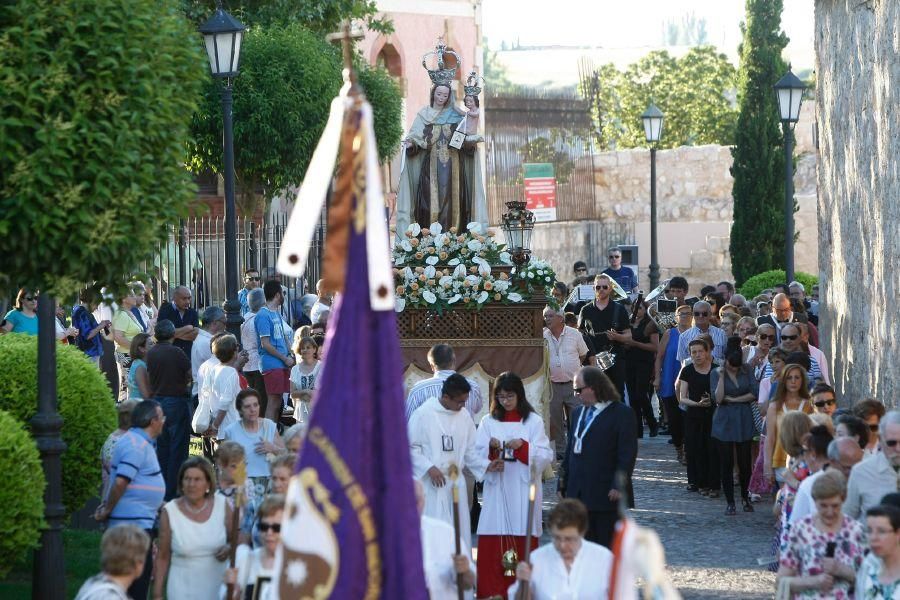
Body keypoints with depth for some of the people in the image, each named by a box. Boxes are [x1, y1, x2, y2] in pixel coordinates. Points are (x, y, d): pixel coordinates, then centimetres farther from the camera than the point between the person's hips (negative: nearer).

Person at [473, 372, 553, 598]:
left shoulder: (533, 421, 3)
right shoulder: (488, 422, 8)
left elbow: (546, 456, -2)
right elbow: (477, 456, 4)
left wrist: (523, 446, -18)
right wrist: (491, 448, -16)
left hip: (523, 491, -1)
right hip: (496, 489, 1)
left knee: (522, 543, -1)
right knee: (492, 544, -4)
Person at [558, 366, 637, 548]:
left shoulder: (622, 414, -7)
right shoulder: (578, 413, 16)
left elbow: (628, 453, -11)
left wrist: (619, 485, -17)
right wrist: (564, 482, 13)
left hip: (606, 494, -7)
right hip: (578, 495, 7)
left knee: (608, 544, 0)